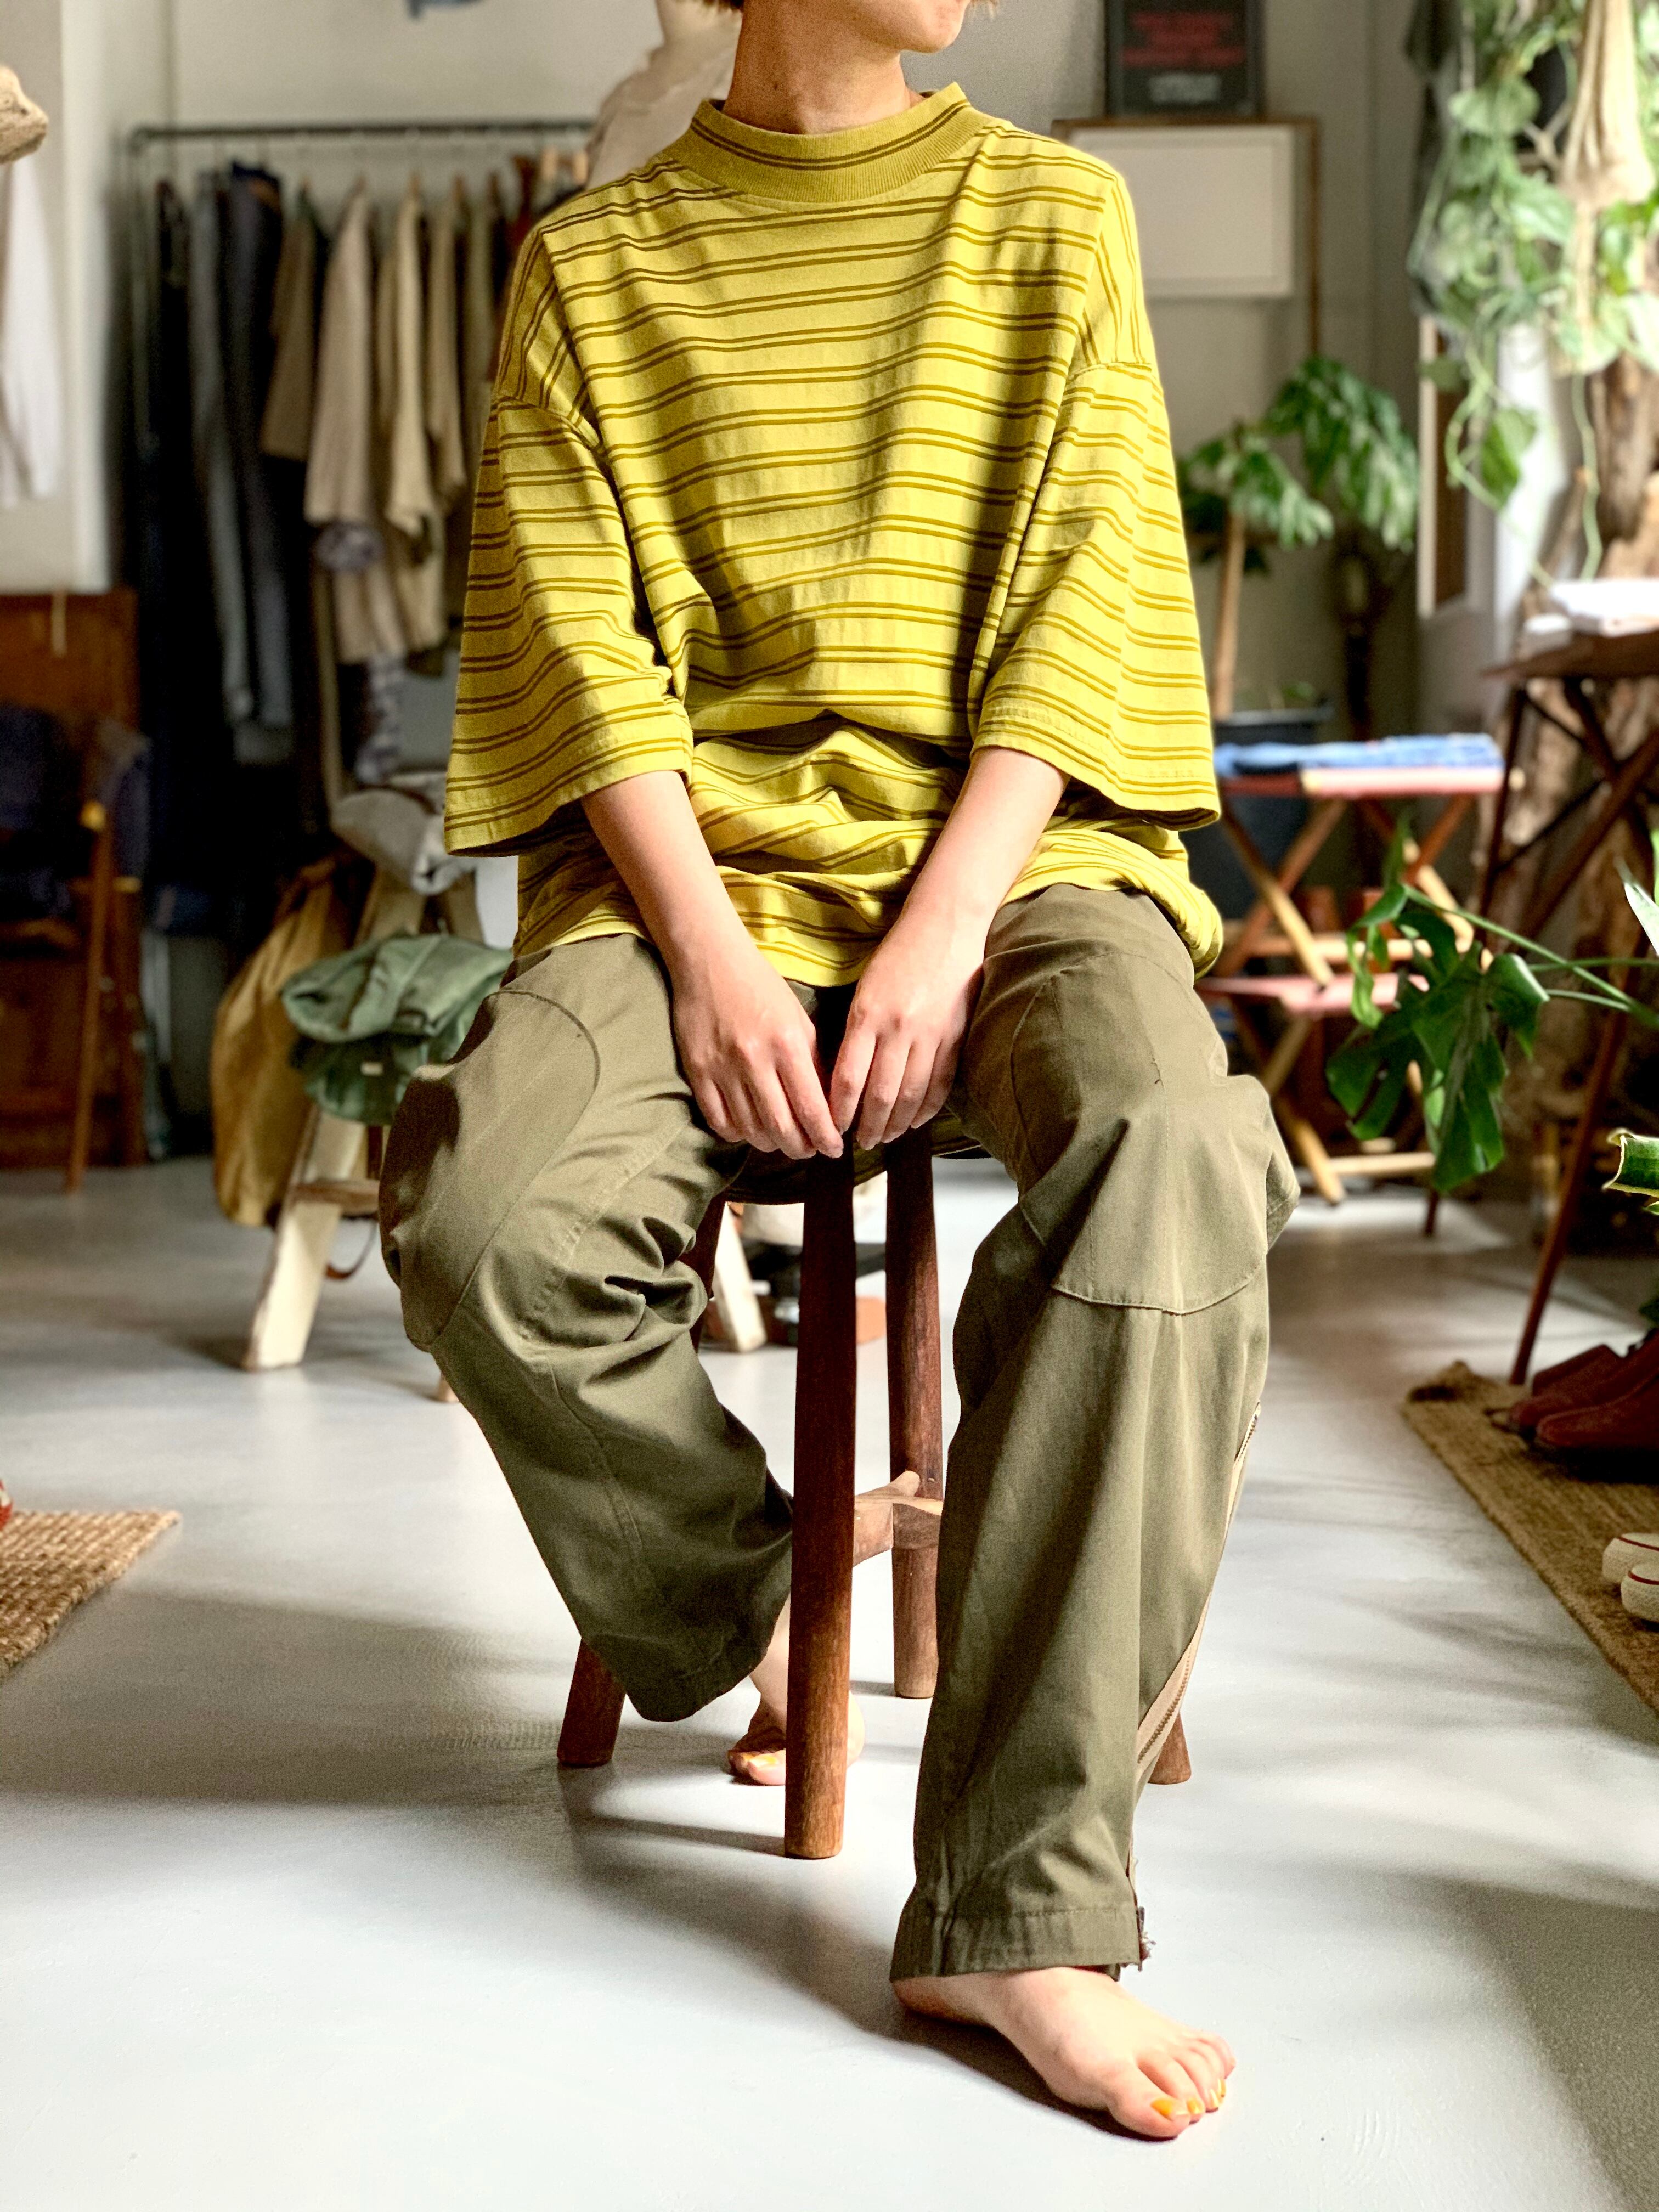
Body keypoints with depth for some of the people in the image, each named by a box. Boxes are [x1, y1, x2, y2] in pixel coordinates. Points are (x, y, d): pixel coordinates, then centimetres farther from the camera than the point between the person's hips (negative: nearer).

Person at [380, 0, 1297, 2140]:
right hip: (693, 858, 1)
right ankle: (752, 1597, 4)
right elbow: (579, 631, 2)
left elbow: (1086, 597, 2)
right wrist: (709, 948, -14)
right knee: (486, 1217, -28)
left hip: (1006, 845, 0)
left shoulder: (1053, 219, 13)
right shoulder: (593, 262, 13)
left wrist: (942, 931, -13)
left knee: (1174, 1153, -32)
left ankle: (1019, 1905, -27)